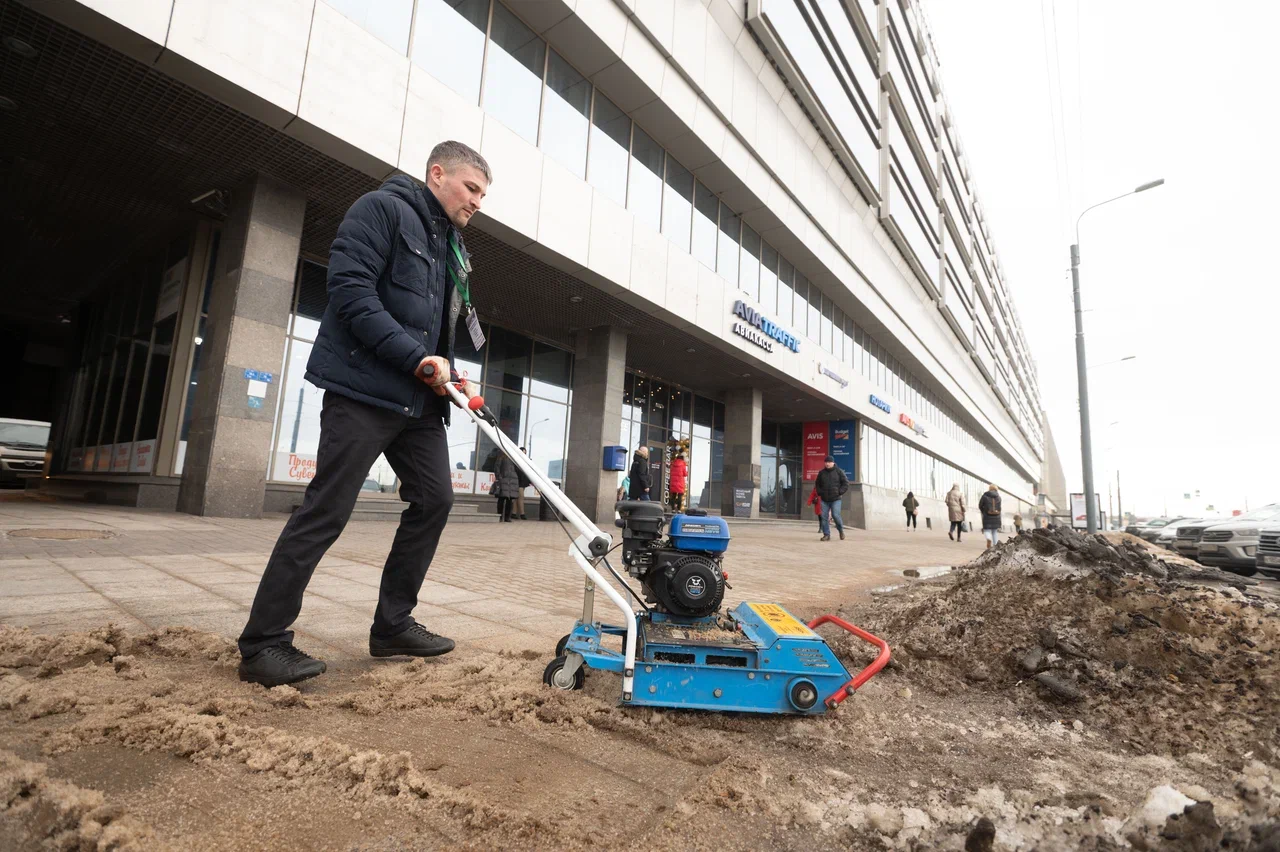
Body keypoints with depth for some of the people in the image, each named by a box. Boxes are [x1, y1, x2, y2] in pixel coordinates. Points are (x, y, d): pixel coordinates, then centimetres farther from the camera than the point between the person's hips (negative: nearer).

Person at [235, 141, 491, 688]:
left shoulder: (454, 252, 22)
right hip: (364, 390, -9)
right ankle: (262, 644, 7)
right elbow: (350, 288, -16)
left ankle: (392, 626, 18)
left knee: (434, 500, 6)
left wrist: (450, 376, 5)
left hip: (419, 402, 9)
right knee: (326, 512, -7)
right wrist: (417, 357, -21)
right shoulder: (382, 208, -3)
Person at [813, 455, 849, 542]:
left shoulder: (839, 471, 1)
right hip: (824, 500, 4)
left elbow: (846, 483, 1)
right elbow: (817, 484, 20)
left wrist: (840, 492, -8)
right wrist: (820, 493, 6)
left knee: (835, 515, -14)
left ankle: (841, 530, 12)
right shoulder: (821, 473, 9)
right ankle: (826, 535, 7)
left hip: (835, 499, -4)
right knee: (823, 517, -2)